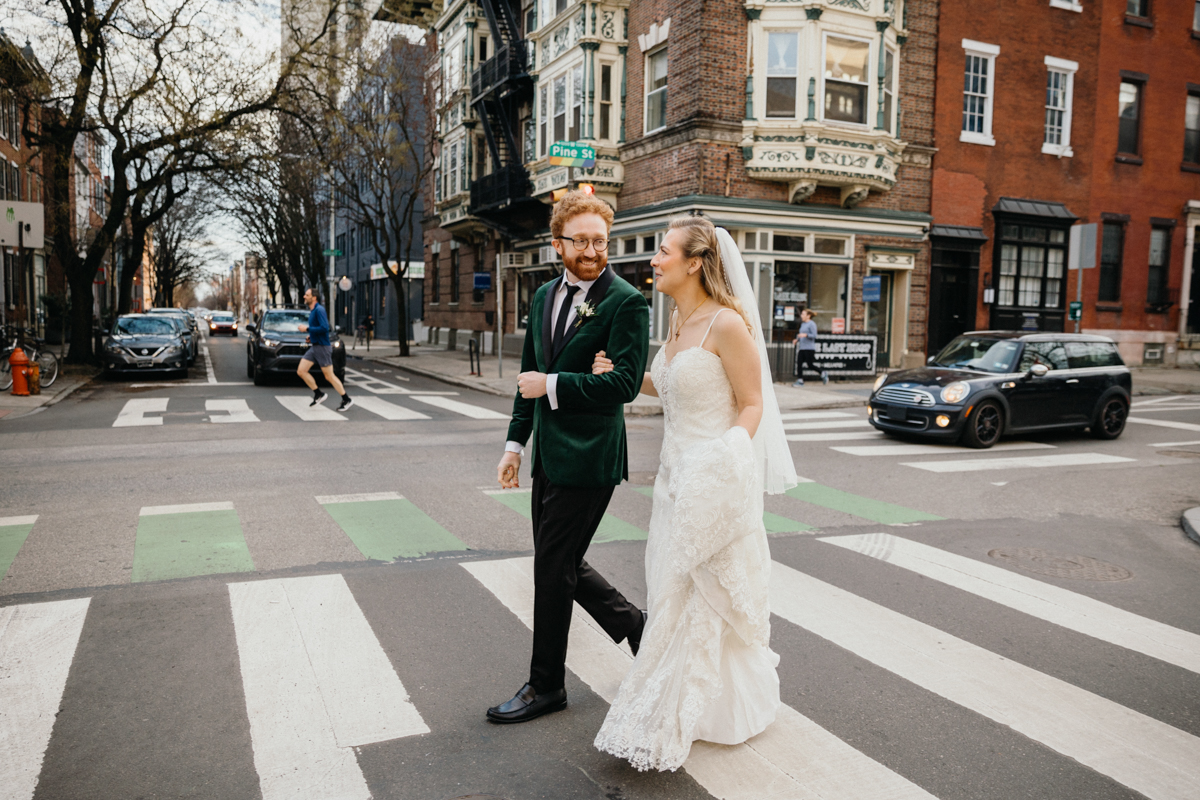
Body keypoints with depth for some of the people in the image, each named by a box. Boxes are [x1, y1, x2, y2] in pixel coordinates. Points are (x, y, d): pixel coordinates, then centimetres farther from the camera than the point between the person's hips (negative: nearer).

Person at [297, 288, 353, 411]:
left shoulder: (319, 310, -15)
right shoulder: (312, 311, 14)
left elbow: (324, 328, -25)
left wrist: (307, 329, -19)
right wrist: (310, 336, 11)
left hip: (322, 347, -9)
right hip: (314, 346, 9)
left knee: (329, 376, -3)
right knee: (301, 371, 3)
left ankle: (347, 400, 8)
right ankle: (318, 394, 13)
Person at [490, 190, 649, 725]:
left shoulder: (626, 302, -11)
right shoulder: (544, 297, 12)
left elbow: (625, 383, -19)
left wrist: (552, 385, -15)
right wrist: (515, 443, 14)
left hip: (588, 458, -8)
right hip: (548, 455, 8)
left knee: (554, 569, 1)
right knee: (560, 564, 16)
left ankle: (546, 686, 20)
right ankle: (639, 627, 36)